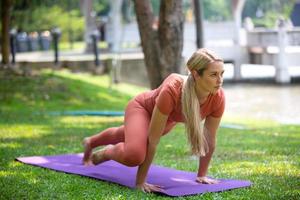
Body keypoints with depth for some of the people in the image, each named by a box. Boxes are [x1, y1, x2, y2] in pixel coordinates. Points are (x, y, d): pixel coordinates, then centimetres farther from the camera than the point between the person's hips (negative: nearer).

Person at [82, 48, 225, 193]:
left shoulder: (218, 97, -33)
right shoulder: (172, 90, -45)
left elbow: (210, 140, -16)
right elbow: (152, 140, -38)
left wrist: (201, 175, -10)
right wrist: (140, 182, -33)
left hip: (169, 119, 6)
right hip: (143, 107, -5)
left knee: (130, 135, 32)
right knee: (134, 155, -34)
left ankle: (90, 142, 65)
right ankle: (107, 152, 3)